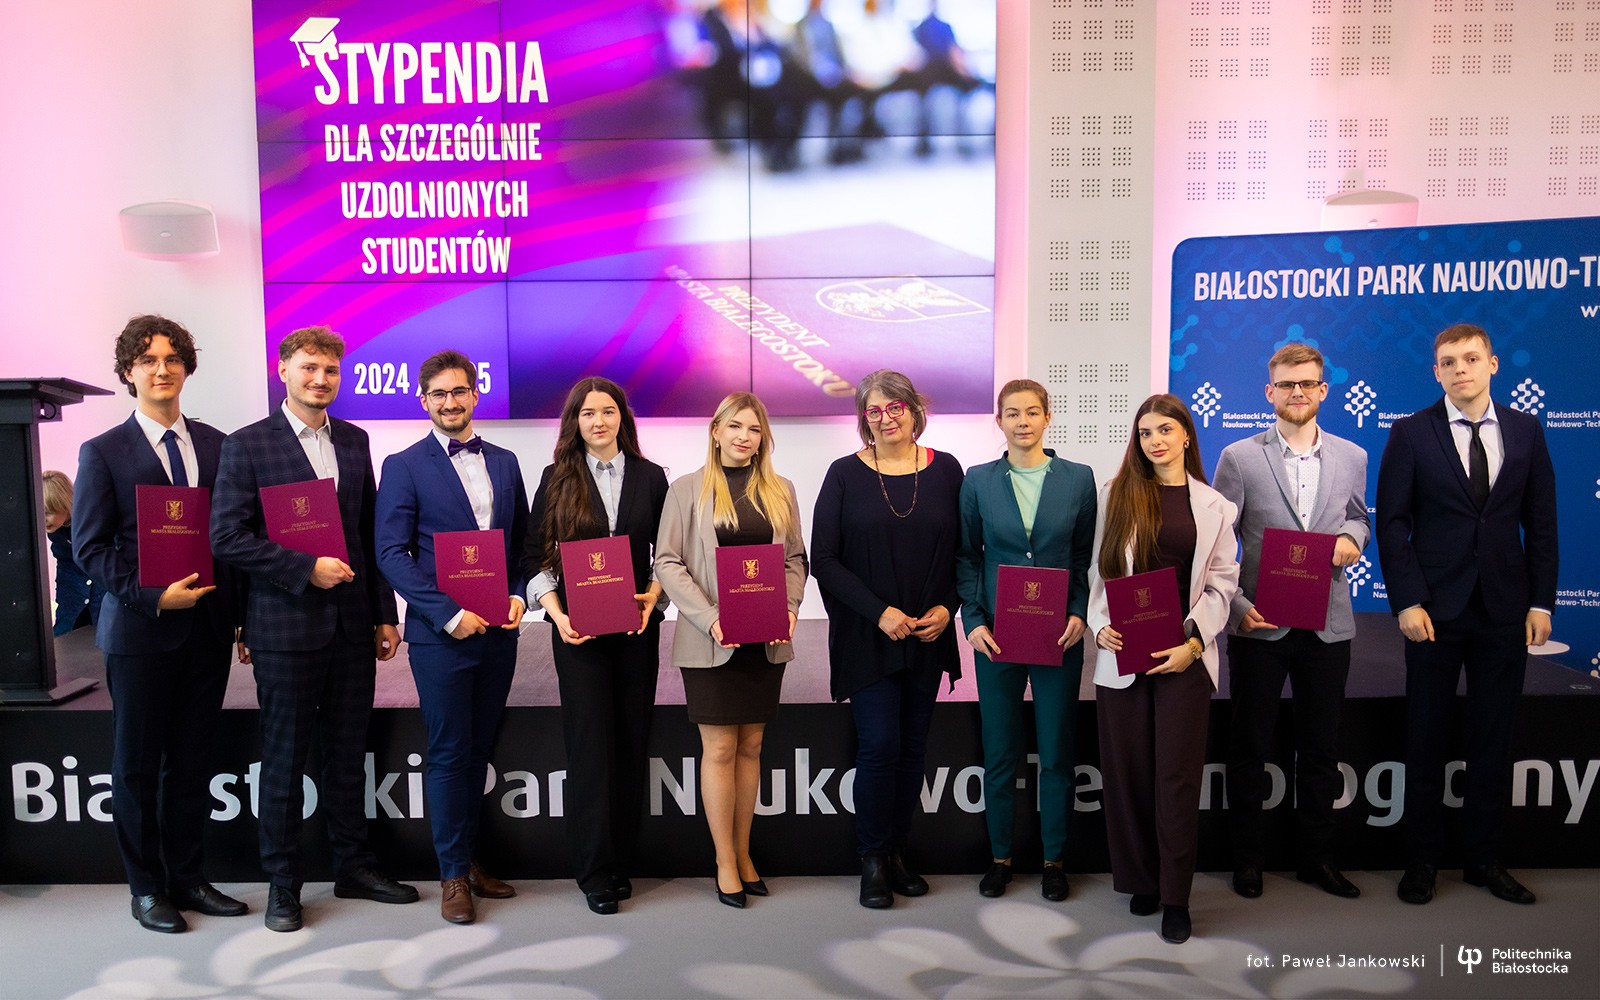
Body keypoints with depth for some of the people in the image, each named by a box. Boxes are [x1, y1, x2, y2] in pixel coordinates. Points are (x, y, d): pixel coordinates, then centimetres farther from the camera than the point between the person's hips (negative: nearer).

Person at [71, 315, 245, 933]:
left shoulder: (217, 445, 8)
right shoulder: (103, 453, -1)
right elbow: (90, 548, -4)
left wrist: (240, 612, 3)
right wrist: (151, 597, -15)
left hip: (207, 626, 3)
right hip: (139, 630, -3)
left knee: (192, 761, 12)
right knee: (137, 765, 8)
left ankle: (189, 879, 24)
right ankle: (147, 888, 21)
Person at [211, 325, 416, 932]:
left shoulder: (354, 442, 10)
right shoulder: (248, 445, -4)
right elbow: (227, 537, -10)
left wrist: (384, 614, 9)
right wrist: (307, 568, -17)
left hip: (352, 627, 4)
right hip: (286, 626, -4)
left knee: (348, 754, 13)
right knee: (284, 760, 7)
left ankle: (353, 867, 27)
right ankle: (283, 883, 21)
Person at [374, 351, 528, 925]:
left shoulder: (504, 463, 11)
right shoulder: (405, 467, -2)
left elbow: (523, 542, 16)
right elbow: (391, 553, -8)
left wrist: (519, 596, -2)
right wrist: (448, 613, -16)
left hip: (498, 633, 4)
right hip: (441, 636, -4)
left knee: (478, 750, 13)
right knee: (449, 754, 2)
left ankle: (468, 858, 27)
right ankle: (454, 875, 14)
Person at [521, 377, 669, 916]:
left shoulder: (650, 477, 7)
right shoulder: (557, 478, 4)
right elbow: (536, 557, 3)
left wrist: (653, 595, -7)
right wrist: (558, 616, -9)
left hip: (637, 625, 2)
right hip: (579, 628, -1)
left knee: (632, 739, 5)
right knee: (590, 741, -2)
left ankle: (623, 861, 18)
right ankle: (594, 871, 8)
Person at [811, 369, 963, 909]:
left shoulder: (945, 470, 4)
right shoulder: (845, 475, -2)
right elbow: (825, 559, -5)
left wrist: (947, 607, -7)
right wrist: (879, 612, -13)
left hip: (928, 636, 3)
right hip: (867, 636, -2)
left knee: (912, 745, 9)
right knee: (880, 744, -5)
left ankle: (898, 852, 23)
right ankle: (873, 861, 11)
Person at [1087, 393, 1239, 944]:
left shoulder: (1213, 506, 7)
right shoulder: (1117, 494, 8)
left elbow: (1222, 582, 5)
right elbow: (1100, 569, 7)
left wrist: (1193, 642, -8)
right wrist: (1100, 625, -8)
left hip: (1184, 655, -1)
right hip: (1121, 654, 1)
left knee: (1177, 775, 1)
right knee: (1128, 772, 6)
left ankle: (1175, 898, 11)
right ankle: (1140, 881, 22)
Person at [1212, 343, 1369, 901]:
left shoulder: (1351, 457, 6)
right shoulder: (1240, 457, -3)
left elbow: (1359, 517, 20)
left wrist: (1352, 536, -4)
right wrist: (1235, 604, -14)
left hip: (1328, 624, 3)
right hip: (1259, 624, -3)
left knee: (1321, 747, 12)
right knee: (1249, 747, 8)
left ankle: (1316, 856, 28)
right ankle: (1247, 857, 22)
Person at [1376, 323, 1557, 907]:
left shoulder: (1526, 431, 6)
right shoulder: (1411, 433, -2)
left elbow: (1541, 522, 7)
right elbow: (1392, 524, -5)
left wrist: (1541, 601, 1)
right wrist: (1407, 601, -11)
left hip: (1504, 611, 3)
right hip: (1435, 609, -2)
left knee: (1493, 739, 10)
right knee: (1426, 739, 5)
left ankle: (1483, 859, 23)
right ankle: (1422, 860, 18)